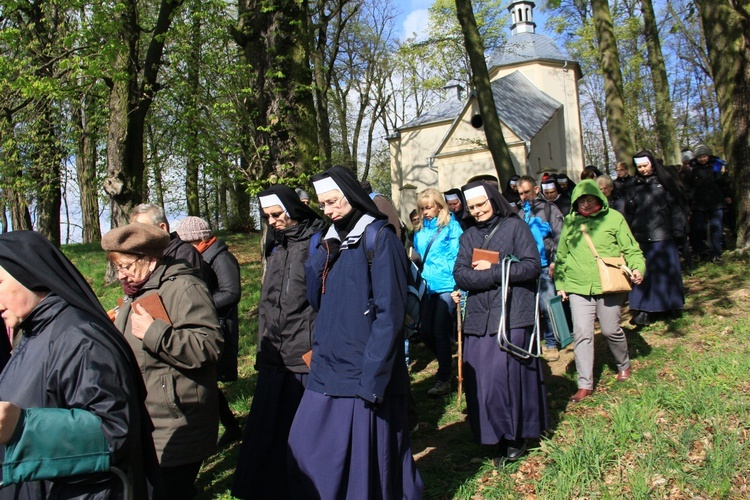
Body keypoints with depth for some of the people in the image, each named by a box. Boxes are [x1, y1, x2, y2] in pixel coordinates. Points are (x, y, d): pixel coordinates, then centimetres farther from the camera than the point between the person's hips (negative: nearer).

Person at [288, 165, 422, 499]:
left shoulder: (379, 239, -10)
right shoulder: (330, 240, 12)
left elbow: (389, 313, -15)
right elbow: (316, 301, 11)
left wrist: (373, 376, -19)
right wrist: (319, 259, -5)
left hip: (363, 370, -7)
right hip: (328, 367, 7)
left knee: (368, 456, 5)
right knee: (307, 449, 11)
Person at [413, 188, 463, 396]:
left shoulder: (451, 227, -4)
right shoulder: (420, 231, 11)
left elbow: (457, 257, -8)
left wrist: (459, 286, -15)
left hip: (447, 285, -6)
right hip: (429, 286, 6)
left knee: (440, 332, -5)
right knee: (425, 332, 6)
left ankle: (444, 380, 8)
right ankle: (446, 362, 33)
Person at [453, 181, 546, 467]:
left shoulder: (515, 226, 3)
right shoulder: (468, 237, 16)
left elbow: (532, 266, -7)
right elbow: (460, 276, 1)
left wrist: (490, 269, -7)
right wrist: (500, 276, -11)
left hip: (511, 316, -4)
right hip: (478, 317, 5)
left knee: (505, 376, -6)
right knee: (479, 380, 2)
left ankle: (516, 437, 13)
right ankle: (496, 437, 16)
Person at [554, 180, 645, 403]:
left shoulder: (614, 218, 1)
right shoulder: (570, 222, 9)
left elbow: (630, 248, 3)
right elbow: (561, 256, 17)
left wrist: (637, 267, -15)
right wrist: (560, 284, 15)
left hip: (609, 285, -2)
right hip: (578, 287, 2)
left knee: (611, 330, 7)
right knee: (582, 333, -3)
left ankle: (624, 365, 39)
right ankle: (585, 385, 5)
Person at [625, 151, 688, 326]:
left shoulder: (664, 182, 3)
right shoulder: (634, 187, 11)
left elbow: (676, 206, 0)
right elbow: (629, 214, 12)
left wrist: (678, 231, -6)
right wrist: (629, 236, 6)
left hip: (663, 235, -2)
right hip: (642, 237, 2)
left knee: (667, 269, 5)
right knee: (644, 273, 0)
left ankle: (672, 304, 20)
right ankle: (645, 310, 1)